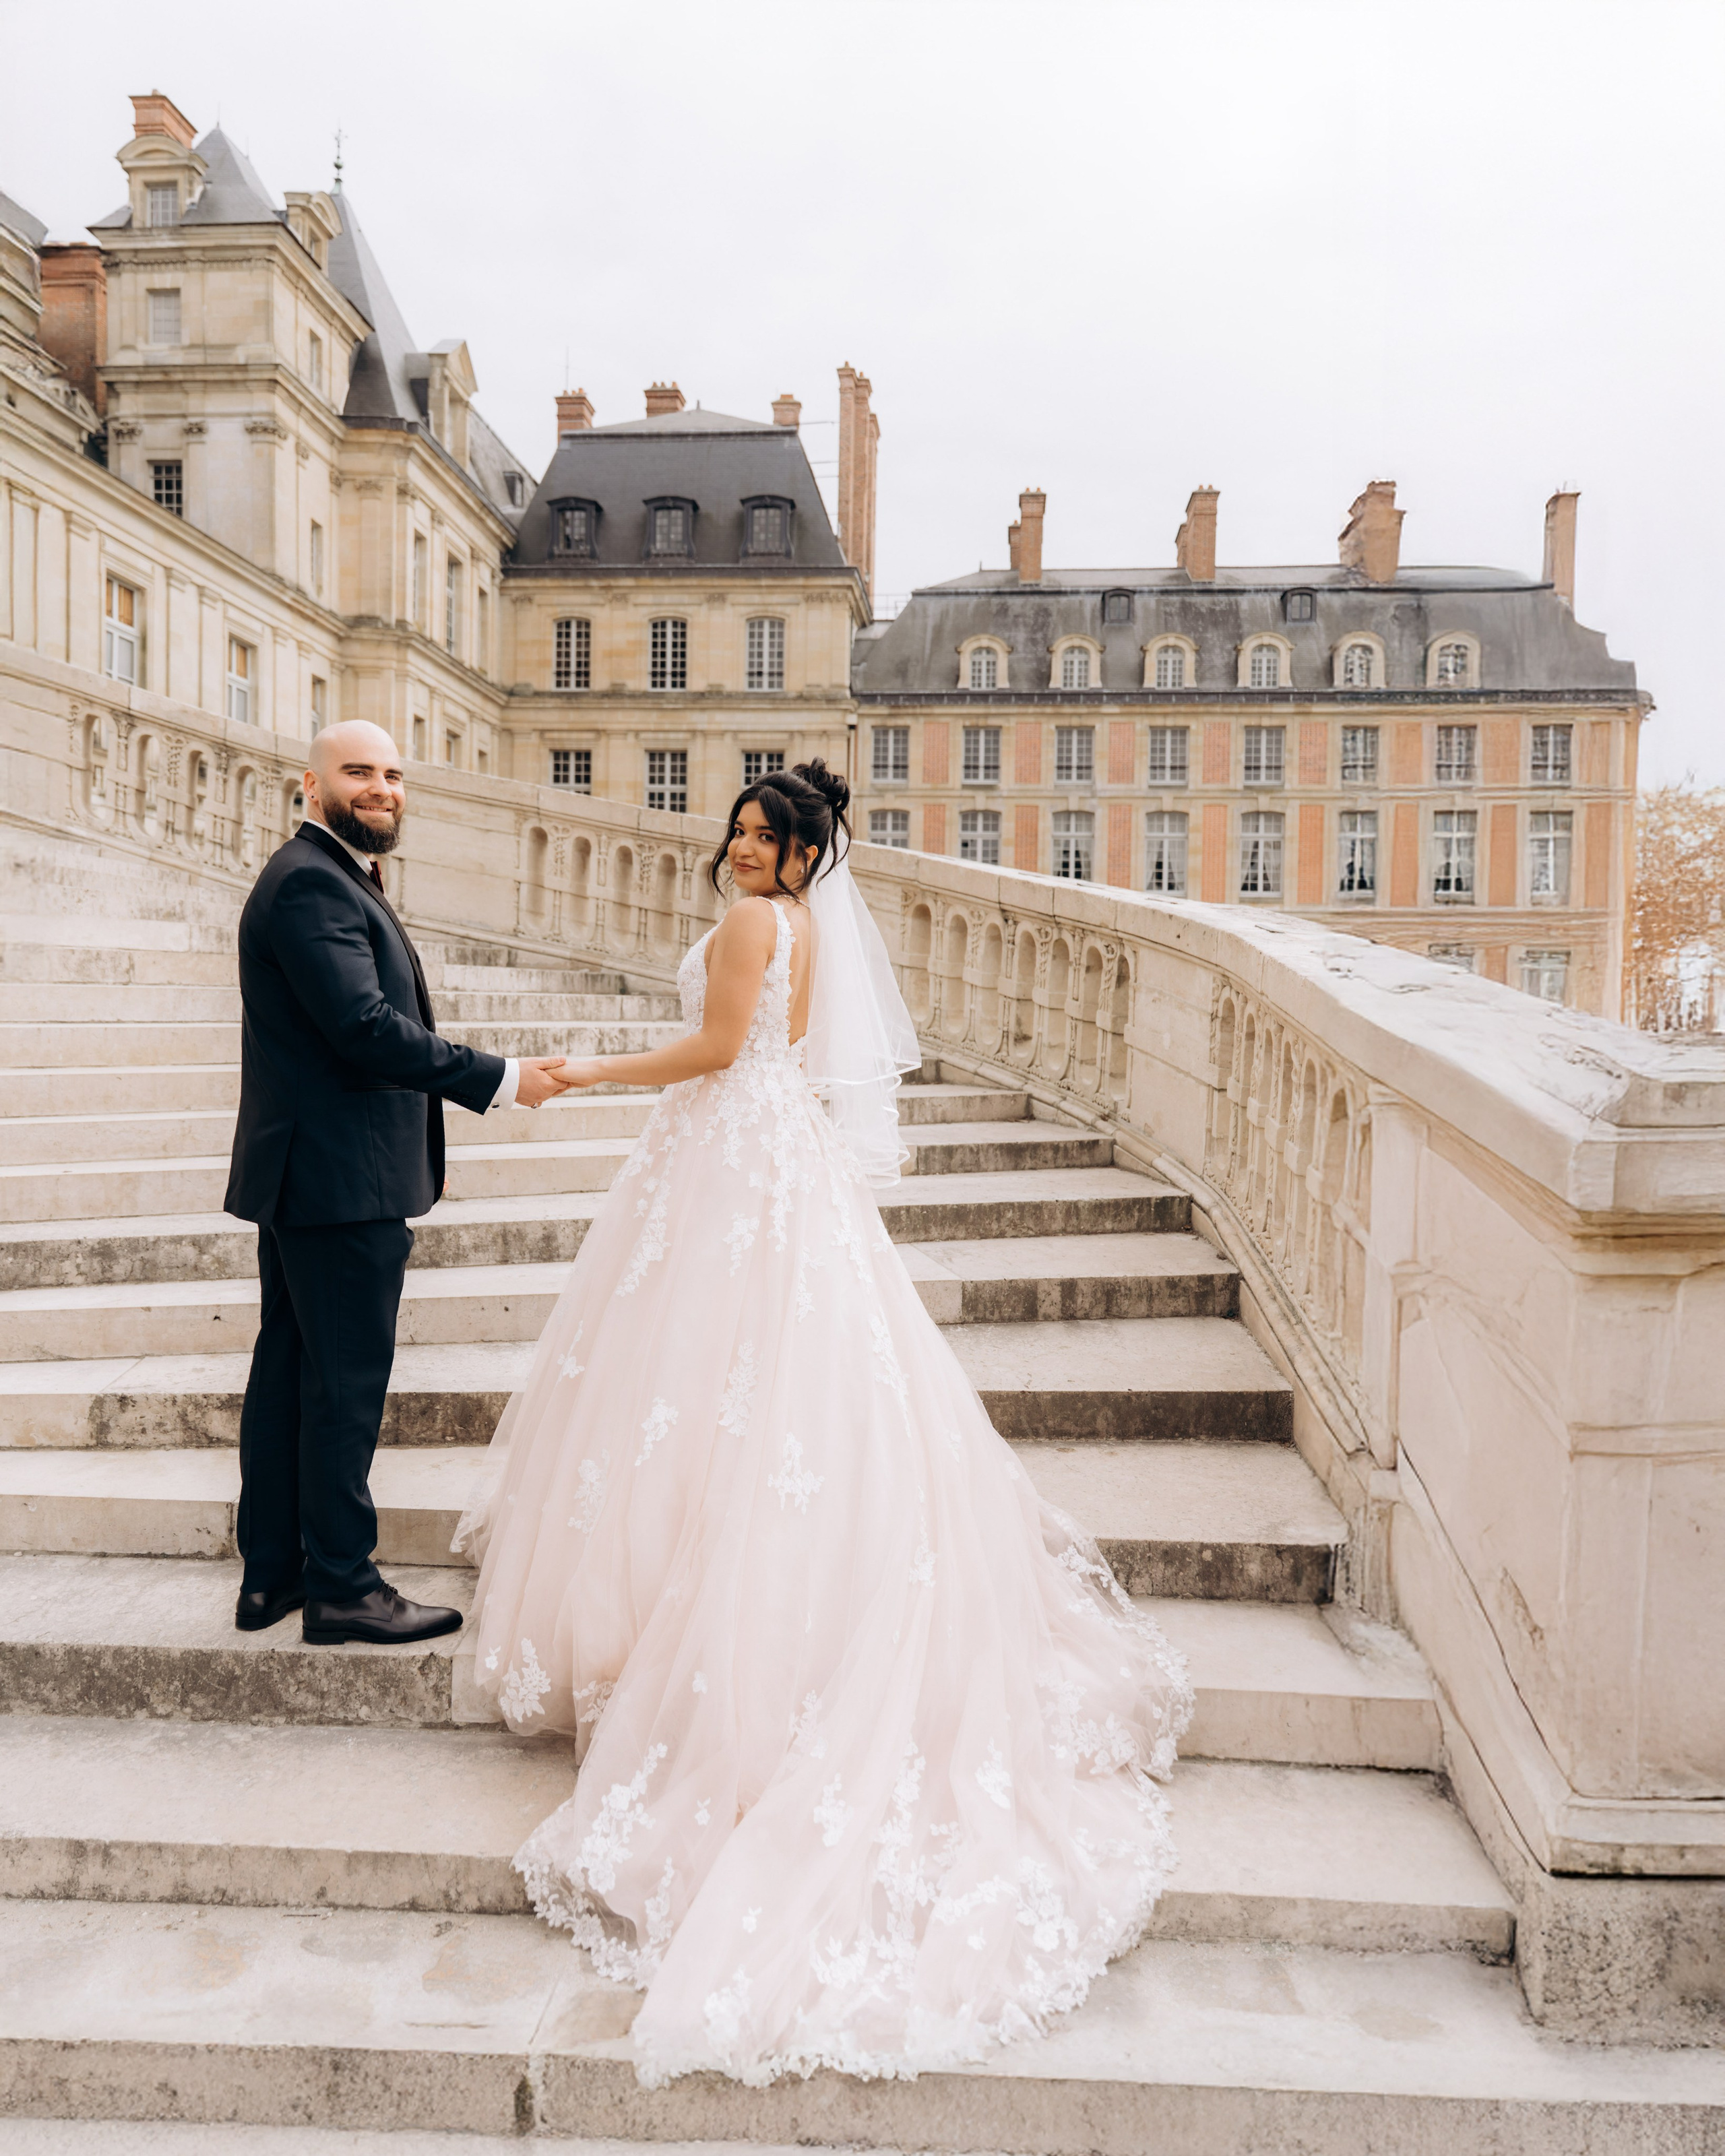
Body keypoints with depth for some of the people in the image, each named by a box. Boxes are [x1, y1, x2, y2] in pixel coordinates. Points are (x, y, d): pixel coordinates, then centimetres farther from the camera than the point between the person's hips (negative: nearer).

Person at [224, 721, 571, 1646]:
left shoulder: (328, 876, 19)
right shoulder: (313, 883, -15)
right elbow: (365, 1025, -24)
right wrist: (500, 1079, -20)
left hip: (303, 1176, 11)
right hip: (342, 1179, -11)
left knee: (289, 1373, 15)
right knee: (346, 1383, -2)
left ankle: (272, 1573, 27)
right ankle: (342, 1588, 10)